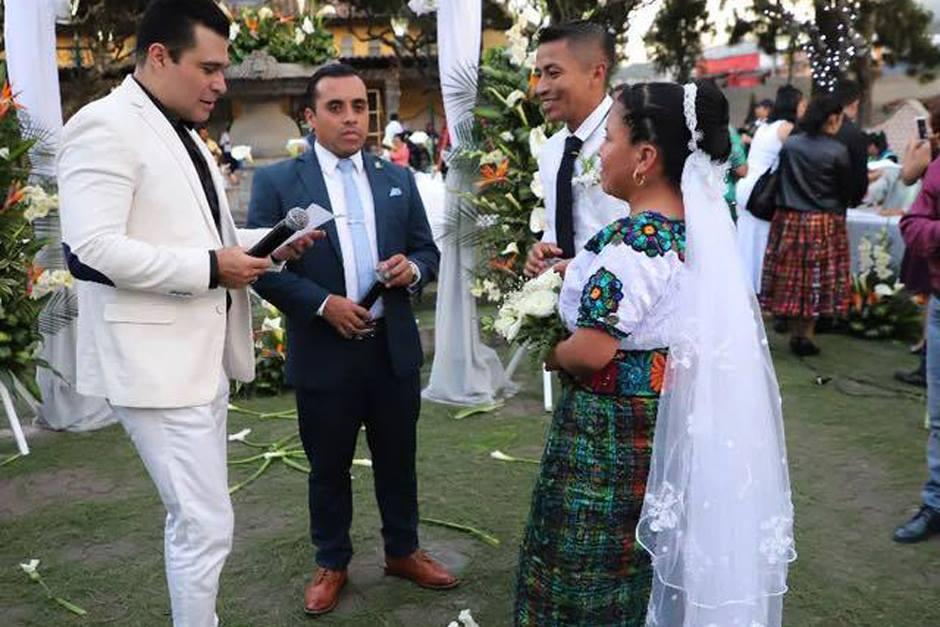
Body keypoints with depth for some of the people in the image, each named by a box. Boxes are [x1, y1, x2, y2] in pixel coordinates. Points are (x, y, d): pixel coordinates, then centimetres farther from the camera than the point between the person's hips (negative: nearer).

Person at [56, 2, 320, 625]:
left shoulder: (184, 134, 15)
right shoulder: (106, 124, -14)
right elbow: (93, 247, -24)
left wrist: (269, 242, 5)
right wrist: (211, 268, -20)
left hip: (203, 354, 9)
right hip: (158, 359, -9)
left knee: (193, 520, 19)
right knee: (207, 525, -4)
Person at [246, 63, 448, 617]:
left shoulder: (399, 179, 7)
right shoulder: (277, 181, -4)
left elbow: (428, 251, 10)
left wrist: (412, 269, -13)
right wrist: (323, 303, -19)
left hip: (394, 348, 3)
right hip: (324, 353, -3)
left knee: (398, 459, 17)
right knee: (329, 467, 13)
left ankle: (403, 551, 36)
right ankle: (332, 564, 32)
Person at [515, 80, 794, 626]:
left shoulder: (633, 240, -25)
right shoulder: (698, 223, 2)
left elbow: (592, 352, -26)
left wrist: (552, 355, -4)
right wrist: (578, 273, 12)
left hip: (612, 434, -8)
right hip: (671, 420, 8)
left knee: (590, 564, 10)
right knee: (642, 556, 23)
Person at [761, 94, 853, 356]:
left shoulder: (789, 145, -2)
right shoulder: (838, 151, -10)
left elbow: (780, 182, 7)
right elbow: (847, 190, 0)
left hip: (789, 219, 3)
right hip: (824, 223, -3)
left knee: (791, 275, 12)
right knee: (817, 280, 7)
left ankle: (795, 333, 19)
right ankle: (807, 335, 10)